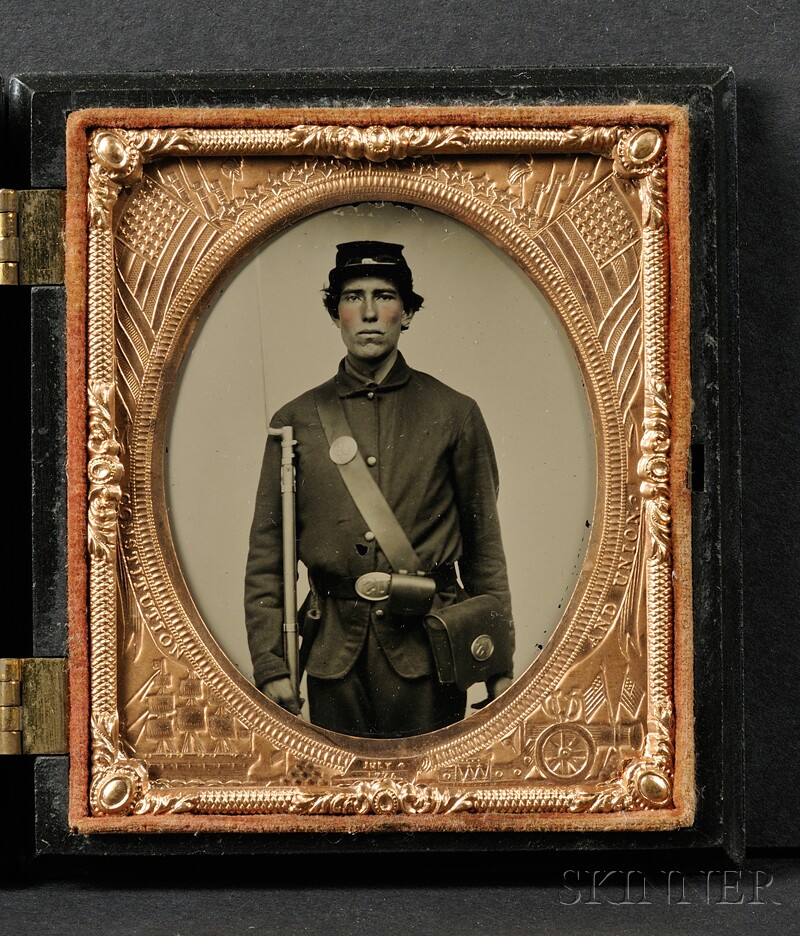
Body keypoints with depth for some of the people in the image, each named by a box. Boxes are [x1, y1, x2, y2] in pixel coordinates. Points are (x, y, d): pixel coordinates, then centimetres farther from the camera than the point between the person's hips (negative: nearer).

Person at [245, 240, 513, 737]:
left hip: (427, 650, -1)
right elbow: (267, 555, 6)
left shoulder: (455, 413, 4)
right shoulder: (295, 421, 6)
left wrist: (501, 667, 3)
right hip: (333, 654, 1)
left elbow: (485, 546, 5)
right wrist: (270, 665, -1)